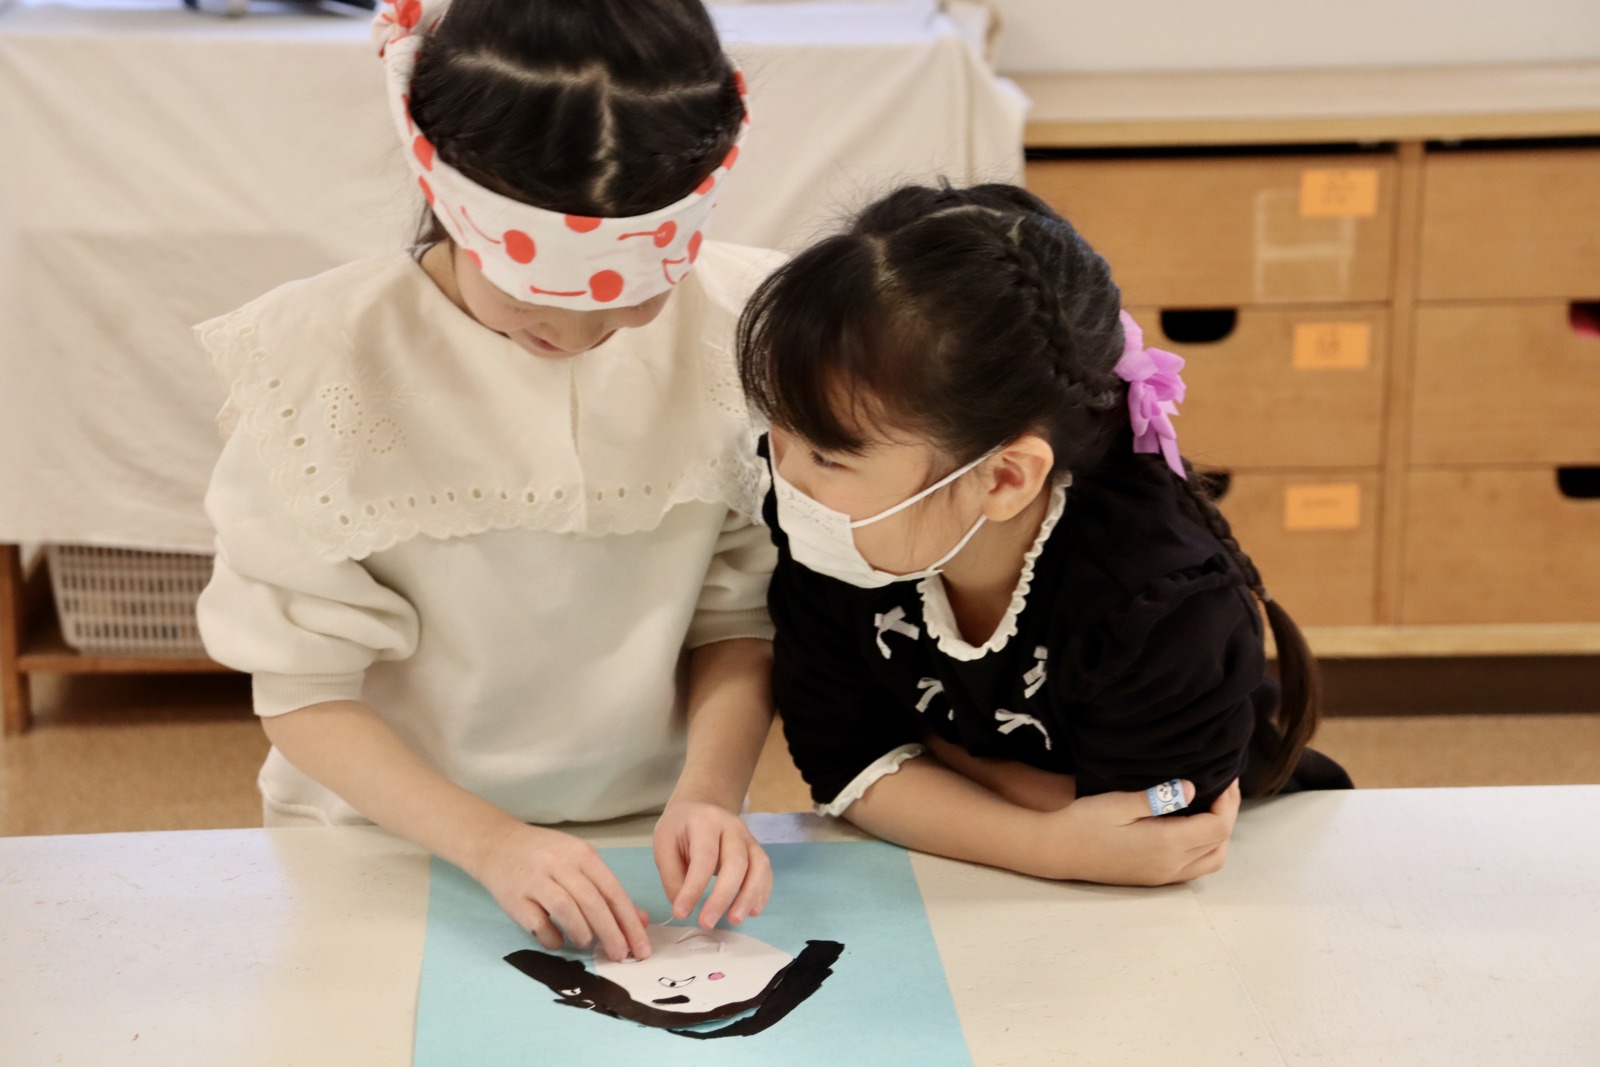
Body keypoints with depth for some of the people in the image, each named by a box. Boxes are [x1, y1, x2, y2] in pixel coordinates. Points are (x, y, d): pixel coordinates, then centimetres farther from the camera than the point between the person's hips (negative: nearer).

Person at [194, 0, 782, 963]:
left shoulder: (740, 330, -8)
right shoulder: (325, 359, -13)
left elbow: (738, 618, 0)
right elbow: (304, 686, -10)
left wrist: (710, 790, -17)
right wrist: (487, 841, -22)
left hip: (648, 845, 3)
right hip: (394, 844, -2)